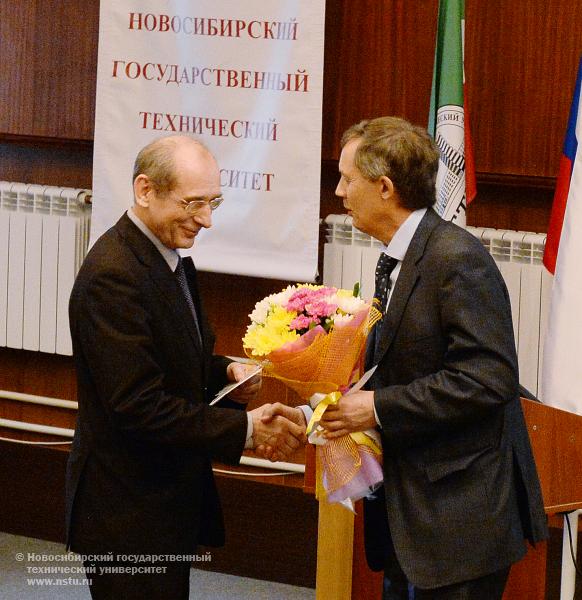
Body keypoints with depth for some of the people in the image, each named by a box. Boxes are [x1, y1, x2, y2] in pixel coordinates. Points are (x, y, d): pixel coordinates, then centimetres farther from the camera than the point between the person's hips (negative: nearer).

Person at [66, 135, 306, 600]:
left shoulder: (170, 260, 9)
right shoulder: (114, 276, -22)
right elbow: (138, 404, -26)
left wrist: (223, 372, 0)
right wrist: (245, 428, -25)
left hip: (171, 499, 10)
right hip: (128, 513, -10)